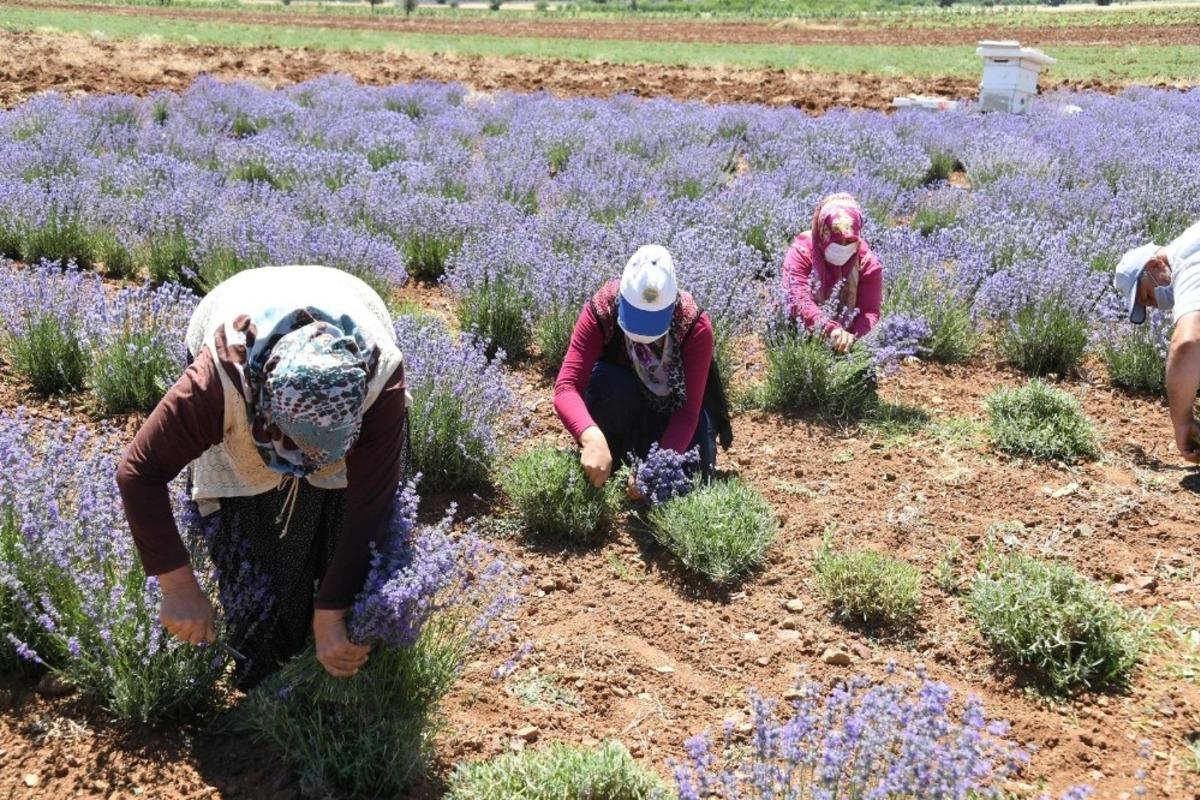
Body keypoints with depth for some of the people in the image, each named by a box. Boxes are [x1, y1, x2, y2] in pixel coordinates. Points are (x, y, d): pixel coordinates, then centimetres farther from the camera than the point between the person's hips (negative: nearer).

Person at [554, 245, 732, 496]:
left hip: (672, 415, 1)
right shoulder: (600, 311, -30)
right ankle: (598, 483, -13)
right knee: (608, 382, -35)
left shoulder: (695, 325, -29)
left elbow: (688, 411, -31)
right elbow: (566, 386, -40)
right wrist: (592, 437, -60)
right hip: (625, 409, 0)